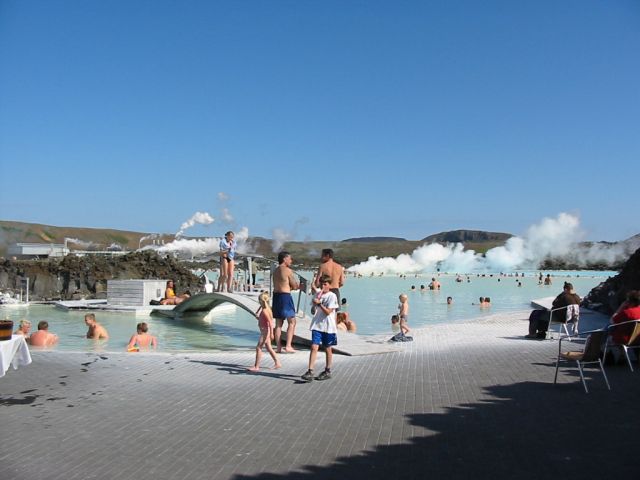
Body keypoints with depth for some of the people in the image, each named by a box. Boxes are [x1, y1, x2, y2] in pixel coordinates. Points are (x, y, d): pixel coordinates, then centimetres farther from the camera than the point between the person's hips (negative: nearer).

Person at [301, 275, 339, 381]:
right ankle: (310, 371, -10)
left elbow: (328, 312, -14)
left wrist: (319, 303, -18)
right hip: (317, 325, 4)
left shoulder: (332, 296, -7)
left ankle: (327, 371, 22)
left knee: (328, 349, 9)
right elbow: (313, 310, 14)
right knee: (314, 347, -7)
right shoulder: (318, 295, 10)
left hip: (328, 327, -4)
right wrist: (315, 304, -5)